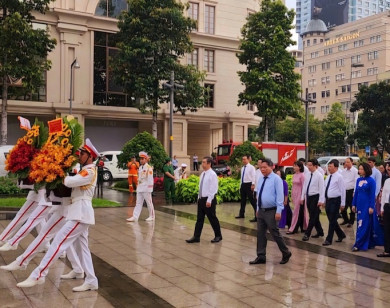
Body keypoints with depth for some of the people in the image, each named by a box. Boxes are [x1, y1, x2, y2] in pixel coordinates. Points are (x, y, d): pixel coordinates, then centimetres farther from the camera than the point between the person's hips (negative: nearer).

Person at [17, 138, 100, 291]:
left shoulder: (90, 171, -12)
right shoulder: (85, 171, 21)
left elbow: (69, 181, -24)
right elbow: (72, 182, 12)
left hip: (80, 214, -10)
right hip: (79, 214, 10)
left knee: (58, 242, -10)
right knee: (82, 248, 11)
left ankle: (37, 276, -7)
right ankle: (91, 281, 15)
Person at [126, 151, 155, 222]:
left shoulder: (149, 168, -11)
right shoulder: (140, 168, 13)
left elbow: (150, 179, -14)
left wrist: (149, 188, -17)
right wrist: (138, 186, 18)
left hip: (146, 189, -8)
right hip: (139, 188, 8)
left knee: (149, 203, 4)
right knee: (138, 203, 4)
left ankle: (151, 216, 16)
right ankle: (135, 217, 2)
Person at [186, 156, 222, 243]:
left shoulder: (212, 174, -15)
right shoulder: (203, 174, 9)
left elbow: (213, 189, -18)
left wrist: (209, 200, -20)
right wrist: (199, 198, 13)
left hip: (209, 200, -8)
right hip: (201, 199, 8)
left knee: (212, 219, 5)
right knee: (199, 219, 8)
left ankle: (218, 236, 20)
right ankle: (196, 237, 12)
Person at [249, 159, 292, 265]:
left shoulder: (276, 179, -11)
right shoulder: (261, 179, 11)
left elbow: (280, 196, -14)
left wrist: (278, 211, -18)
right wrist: (257, 209, 16)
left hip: (271, 211, -7)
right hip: (261, 211, 7)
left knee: (275, 233, -1)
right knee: (260, 234, 8)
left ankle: (286, 253, 18)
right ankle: (261, 257, 16)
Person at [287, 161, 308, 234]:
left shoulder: (302, 175, -11)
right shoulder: (294, 175, 11)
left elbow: (303, 187, -13)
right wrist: (292, 196, 15)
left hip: (300, 195, -7)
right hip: (295, 195, 7)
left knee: (297, 212, -4)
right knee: (300, 212, 12)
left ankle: (293, 229, -1)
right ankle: (303, 228, 19)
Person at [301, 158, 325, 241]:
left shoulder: (319, 176, -11)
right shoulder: (308, 175, 8)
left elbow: (321, 188, -13)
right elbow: (304, 186, 13)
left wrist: (320, 200, -17)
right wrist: (302, 197, 11)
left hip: (315, 197, -7)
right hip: (308, 197, 7)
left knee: (313, 216, -3)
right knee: (314, 216, 14)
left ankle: (307, 234, -2)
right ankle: (320, 232, 27)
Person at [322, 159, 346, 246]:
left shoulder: (339, 177, -11)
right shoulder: (329, 177, 11)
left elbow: (342, 190, -11)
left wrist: (342, 203, -12)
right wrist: (324, 200, 15)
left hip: (335, 201, -8)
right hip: (328, 200, 8)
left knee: (332, 220, -3)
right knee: (331, 220, 14)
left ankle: (329, 240, 3)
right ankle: (341, 235, 31)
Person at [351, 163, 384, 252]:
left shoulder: (371, 181, -10)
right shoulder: (359, 180, 8)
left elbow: (372, 195, -10)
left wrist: (371, 207, -13)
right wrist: (354, 204, 10)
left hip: (367, 206, -6)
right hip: (360, 205, 6)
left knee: (363, 225, -5)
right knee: (360, 224, 10)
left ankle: (358, 244, -3)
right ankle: (370, 243, 23)